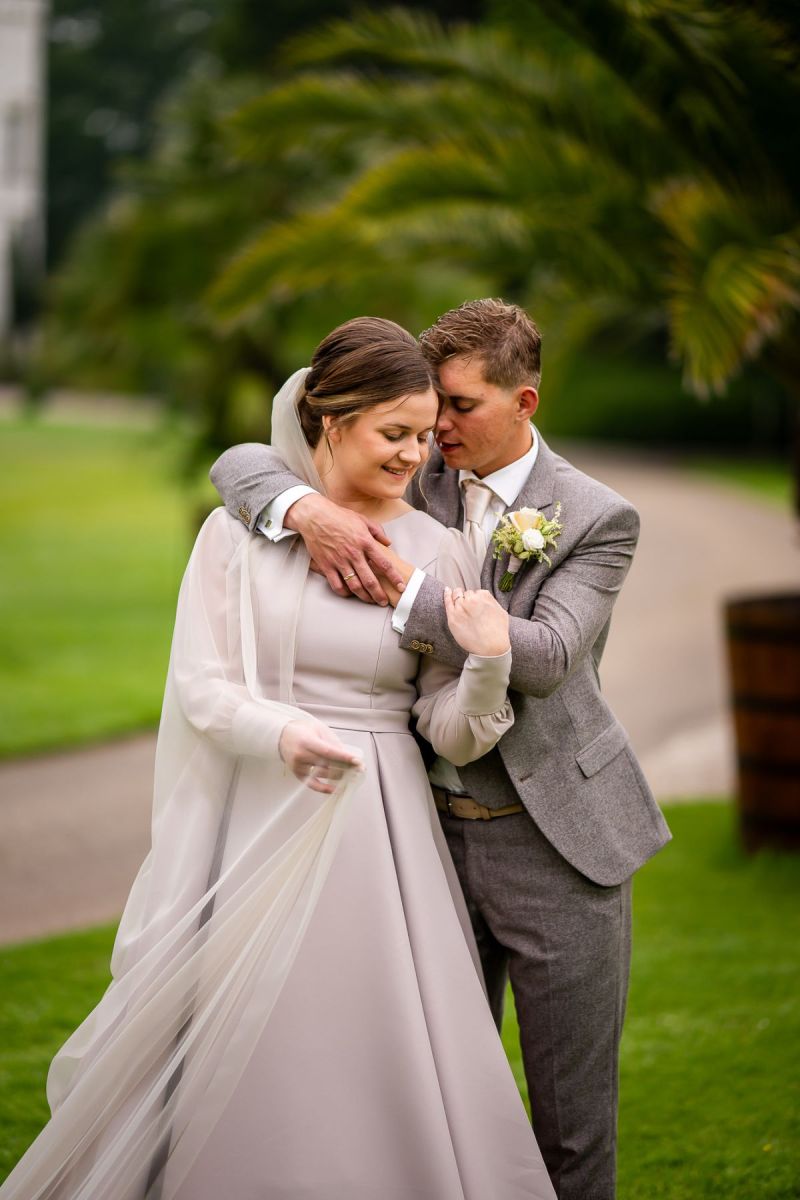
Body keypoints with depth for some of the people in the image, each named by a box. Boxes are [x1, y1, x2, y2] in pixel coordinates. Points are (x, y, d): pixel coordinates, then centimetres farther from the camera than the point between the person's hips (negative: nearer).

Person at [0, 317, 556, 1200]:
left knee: (383, 1057, 1)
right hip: (254, 821, -1)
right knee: (242, 1063, 6)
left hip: (375, 829, 1)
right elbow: (199, 683, -5)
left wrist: (490, 665, -18)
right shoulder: (241, 529, -1)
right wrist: (281, 734, -23)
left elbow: (453, 735, 2)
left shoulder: (437, 551, 3)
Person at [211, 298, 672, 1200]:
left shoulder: (597, 518, -7)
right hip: (434, 830, 3)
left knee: (572, 1115, 4)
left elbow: (545, 657, -21)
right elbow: (240, 464, -2)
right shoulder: (410, 485, 2)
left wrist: (406, 592, -27)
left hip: (552, 840, -3)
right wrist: (306, 509, -25)